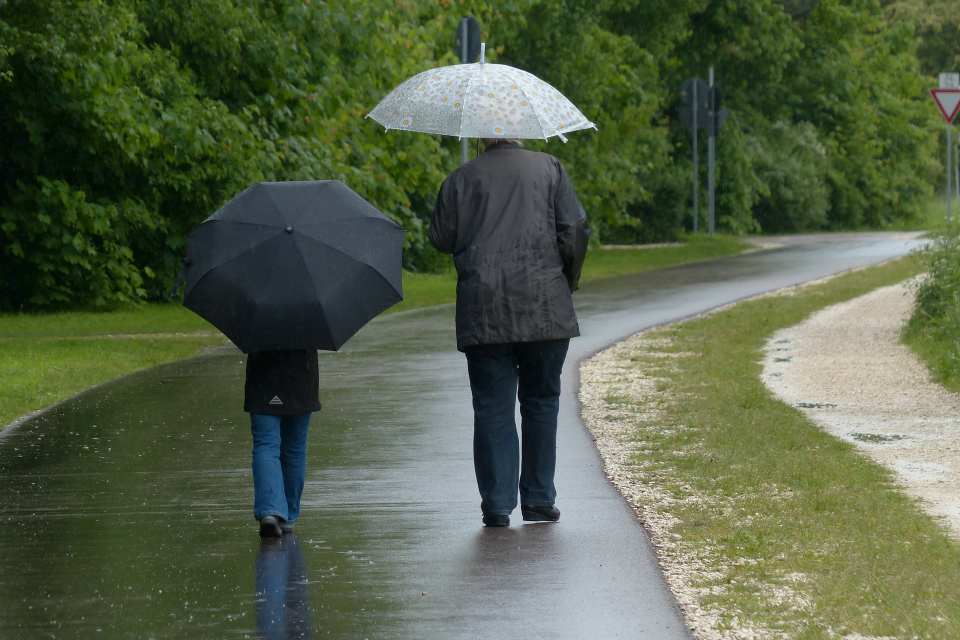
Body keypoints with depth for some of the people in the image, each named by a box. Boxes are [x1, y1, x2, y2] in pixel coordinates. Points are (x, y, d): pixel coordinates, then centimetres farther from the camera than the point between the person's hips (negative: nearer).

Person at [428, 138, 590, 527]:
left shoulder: (461, 179, 6)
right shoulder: (549, 168, 5)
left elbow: (441, 239, 7)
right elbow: (574, 229, -1)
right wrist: (568, 282, 13)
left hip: (483, 314, 0)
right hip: (544, 308, 0)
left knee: (492, 407, 2)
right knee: (541, 401, 11)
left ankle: (497, 505, -2)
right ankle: (539, 501, 12)